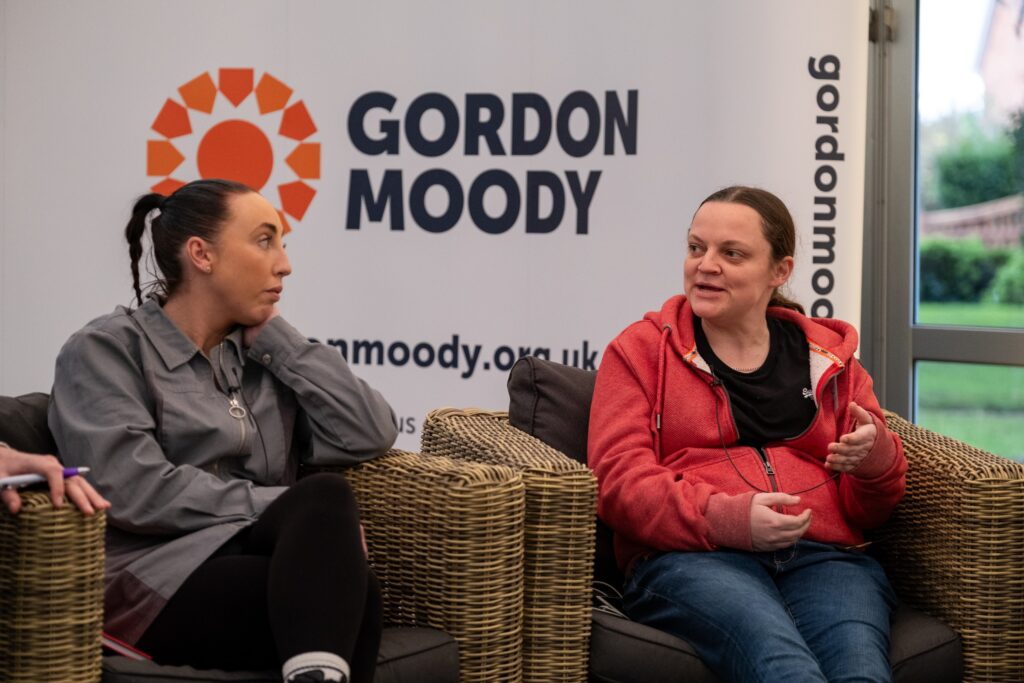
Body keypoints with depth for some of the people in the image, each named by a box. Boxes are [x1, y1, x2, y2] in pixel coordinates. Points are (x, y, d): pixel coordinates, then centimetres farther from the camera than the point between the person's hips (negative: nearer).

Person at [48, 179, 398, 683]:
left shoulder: (262, 353, 19)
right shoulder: (106, 349, 1)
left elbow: (370, 435, 6)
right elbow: (135, 492, -14)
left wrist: (274, 338, 7)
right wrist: (304, 512, -15)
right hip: (158, 583, -5)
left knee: (340, 590, -34)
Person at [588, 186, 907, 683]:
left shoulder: (831, 359, 23)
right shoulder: (640, 350, 16)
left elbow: (867, 512, 21)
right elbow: (619, 478, 2)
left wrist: (876, 460, -4)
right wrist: (723, 520, -15)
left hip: (825, 557, 2)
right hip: (688, 558, -2)